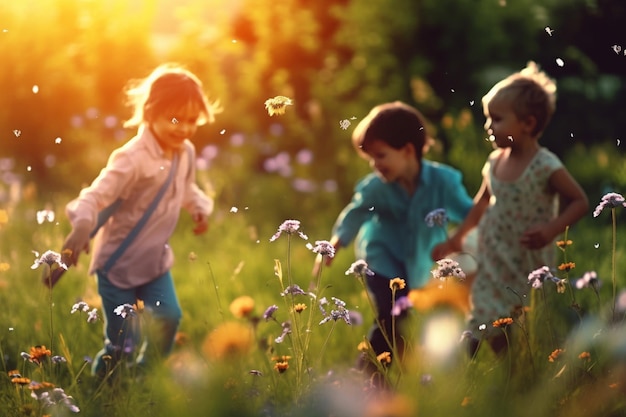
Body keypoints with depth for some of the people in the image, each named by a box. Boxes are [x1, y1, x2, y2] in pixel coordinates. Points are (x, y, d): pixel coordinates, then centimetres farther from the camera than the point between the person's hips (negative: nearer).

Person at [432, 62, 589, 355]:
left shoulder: (546, 166, -15)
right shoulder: (495, 162, 3)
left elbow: (579, 201, -10)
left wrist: (551, 229, -24)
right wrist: (457, 237, 22)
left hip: (528, 269, -6)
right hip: (493, 267, 6)